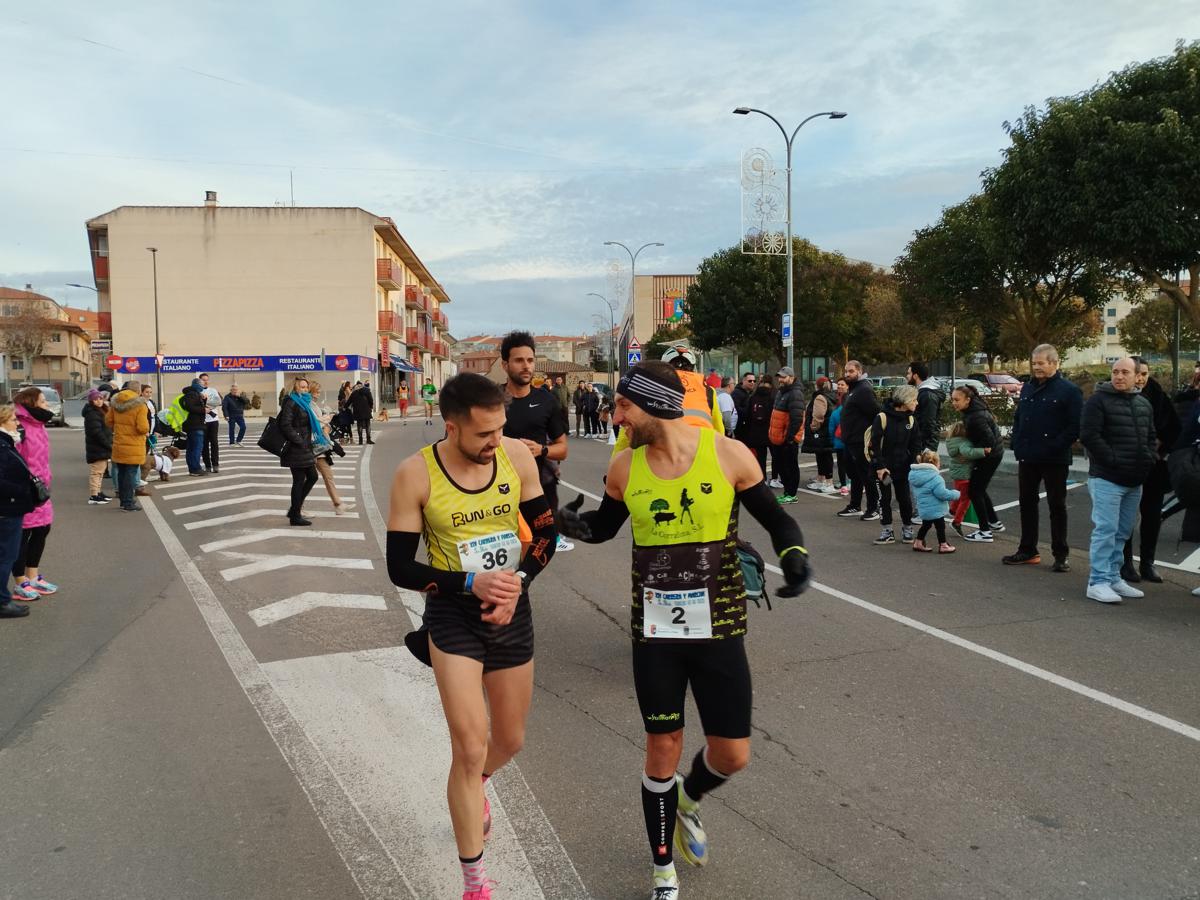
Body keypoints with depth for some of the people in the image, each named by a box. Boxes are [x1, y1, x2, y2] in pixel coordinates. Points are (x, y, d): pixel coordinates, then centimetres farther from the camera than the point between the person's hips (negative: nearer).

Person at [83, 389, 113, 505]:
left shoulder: (99, 411, 16)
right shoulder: (92, 413, -15)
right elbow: (96, 432, -22)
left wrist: (109, 444, 14)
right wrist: (108, 445, -19)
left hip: (102, 448, 10)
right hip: (97, 448, -10)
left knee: (100, 470, 19)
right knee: (96, 472, -8)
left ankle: (98, 492, 29)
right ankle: (93, 496, -7)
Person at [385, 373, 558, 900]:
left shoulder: (517, 456, -9)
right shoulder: (415, 475, -17)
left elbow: (545, 532, 1)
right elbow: (400, 568, -12)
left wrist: (518, 584, -16)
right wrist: (471, 584, -24)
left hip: (512, 612, 4)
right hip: (453, 615, -3)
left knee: (510, 740, 18)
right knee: (469, 749, -7)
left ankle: (474, 789, 55)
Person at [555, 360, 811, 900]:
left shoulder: (727, 454, -11)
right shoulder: (624, 467, -4)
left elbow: (776, 520, -1)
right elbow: (604, 526, 13)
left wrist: (795, 556, -21)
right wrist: (571, 523, -8)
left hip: (718, 628, -1)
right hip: (654, 631, 1)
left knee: (731, 756, 5)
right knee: (663, 748, 8)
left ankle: (687, 801, 43)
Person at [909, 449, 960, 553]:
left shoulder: (914, 475, 3)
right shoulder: (934, 478, -24)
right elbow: (942, 493, -25)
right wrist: (956, 494, -9)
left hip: (924, 508, 8)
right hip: (935, 509, -8)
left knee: (926, 525, 22)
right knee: (940, 526, 7)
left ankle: (918, 543, 27)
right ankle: (943, 545, 17)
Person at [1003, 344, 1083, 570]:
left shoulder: (1069, 390, -8)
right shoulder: (1027, 388, 11)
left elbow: (1076, 425, -13)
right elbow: (1017, 418, 18)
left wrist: (1056, 447, -19)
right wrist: (1017, 444, 6)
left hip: (1054, 460, -6)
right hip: (1027, 458, 6)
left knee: (1057, 506, 2)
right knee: (1026, 503, 11)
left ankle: (1060, 555, 9)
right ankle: (1028, 550, 22)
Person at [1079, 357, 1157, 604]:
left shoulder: (1144, 405, 15)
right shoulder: (1098, 401, -6)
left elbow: (1151, 437, 23)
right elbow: (1089, 436, -14)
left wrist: (1150, 459, 5)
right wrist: (1113, 460, -17)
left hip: (1135, 481, 7)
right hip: (1107, 478, -7)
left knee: (1122, 533, 12)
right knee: (1105, 530, -10)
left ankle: (1113, 578, 20)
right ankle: (1098, 582, -7)